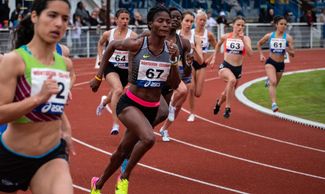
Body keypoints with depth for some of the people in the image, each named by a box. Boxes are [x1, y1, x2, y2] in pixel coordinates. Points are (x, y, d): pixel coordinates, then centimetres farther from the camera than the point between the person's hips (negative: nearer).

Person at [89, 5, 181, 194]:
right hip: (130, 104, -5)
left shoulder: (171, 48, -4)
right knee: (149, 138, -32)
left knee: (124, 150, 18)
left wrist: (174, 60, -16)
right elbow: (112, 46, 3)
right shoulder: (137, 44, -16)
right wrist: (99, 77, 5)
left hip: (152, 109, 5)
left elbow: (175, 85, -1)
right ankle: (125, 177, -8)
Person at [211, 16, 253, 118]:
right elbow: (218, 45, 21)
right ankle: (227, 108, -26)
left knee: (228, 93, 18)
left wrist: (243, 40, -23)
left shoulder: (246, 38, -3)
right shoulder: (226, 37, -1)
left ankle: (219, 103, 56)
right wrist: (214, 58, 19)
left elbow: (250, 53, -18)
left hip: (238, 68, 2)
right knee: (232, 80, -37)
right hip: (225, 66, -2)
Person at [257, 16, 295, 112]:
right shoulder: (269, 36, -5)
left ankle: (269, 80, 59)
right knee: (273, 82, -25)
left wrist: (289, 51, -30)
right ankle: (274, 104, -29)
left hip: (281, 64, 2)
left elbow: (292, 54, -9)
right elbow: (259, 44, 13)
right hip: (270, 62, -2)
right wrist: (261, 55, 2)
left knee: (274, 84, 21)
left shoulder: (288, 37, -8)